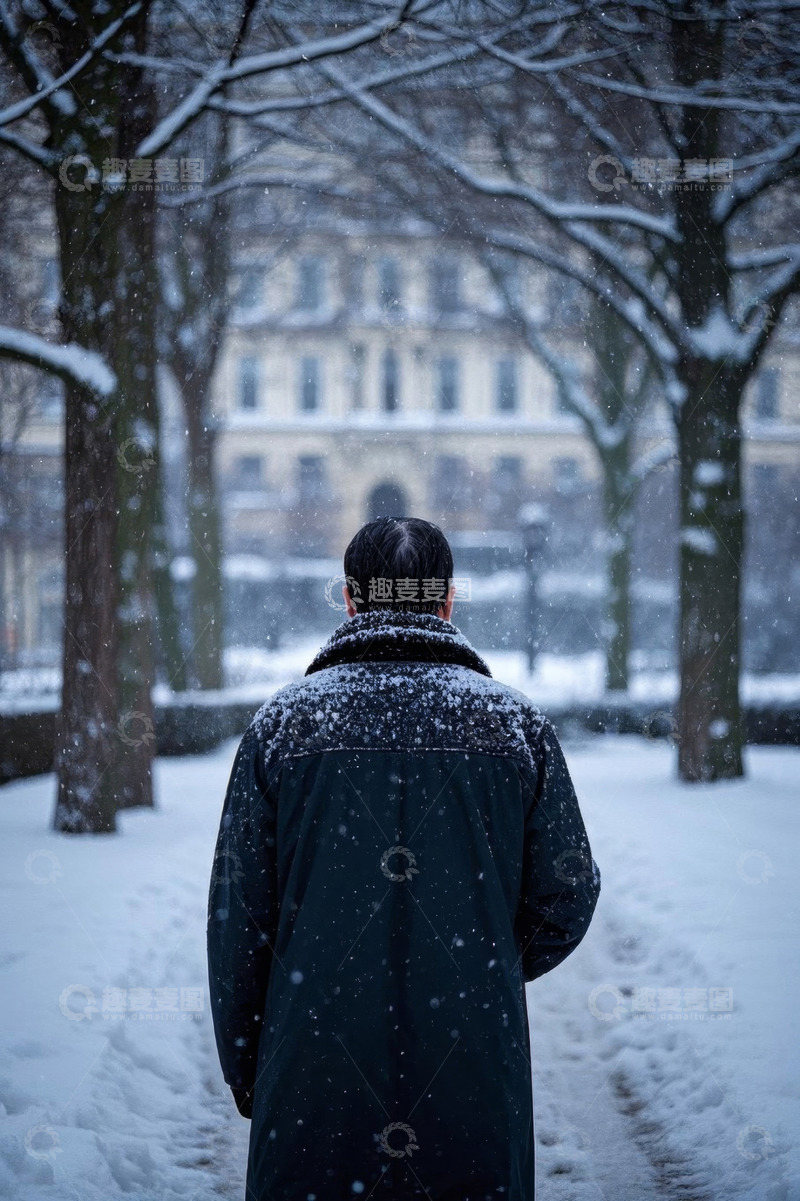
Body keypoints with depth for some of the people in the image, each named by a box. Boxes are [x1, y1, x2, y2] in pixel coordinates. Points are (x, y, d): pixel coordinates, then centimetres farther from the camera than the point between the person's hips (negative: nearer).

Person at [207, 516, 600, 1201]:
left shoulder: (283, 723, -2)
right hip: (478, 1092, 0)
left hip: (312, 1088, 0)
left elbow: (239, 915, 0)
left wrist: (244, 1071, 11)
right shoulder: (517, 723, -1)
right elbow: (567, 898, 3)